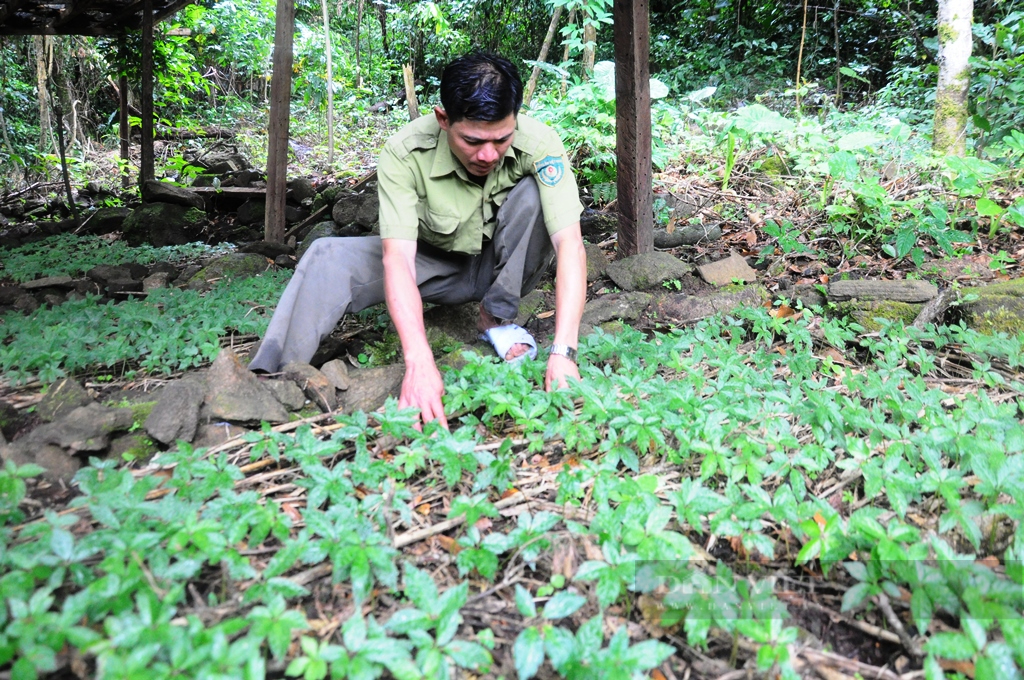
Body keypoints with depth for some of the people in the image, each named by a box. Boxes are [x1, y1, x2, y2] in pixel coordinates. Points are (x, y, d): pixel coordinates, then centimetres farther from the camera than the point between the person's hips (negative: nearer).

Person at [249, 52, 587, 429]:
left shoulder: (538, 143, -28)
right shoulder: (405, 152, -29)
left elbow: (570, 244, -35)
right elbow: (397, 257, -37)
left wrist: (563, 352, -48)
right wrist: (419, 361, -52)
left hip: (502, 266, 1)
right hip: (435, 264, 0)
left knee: (534, 193, -29)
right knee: (330, 256, -24)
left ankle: (497, 318, -15)